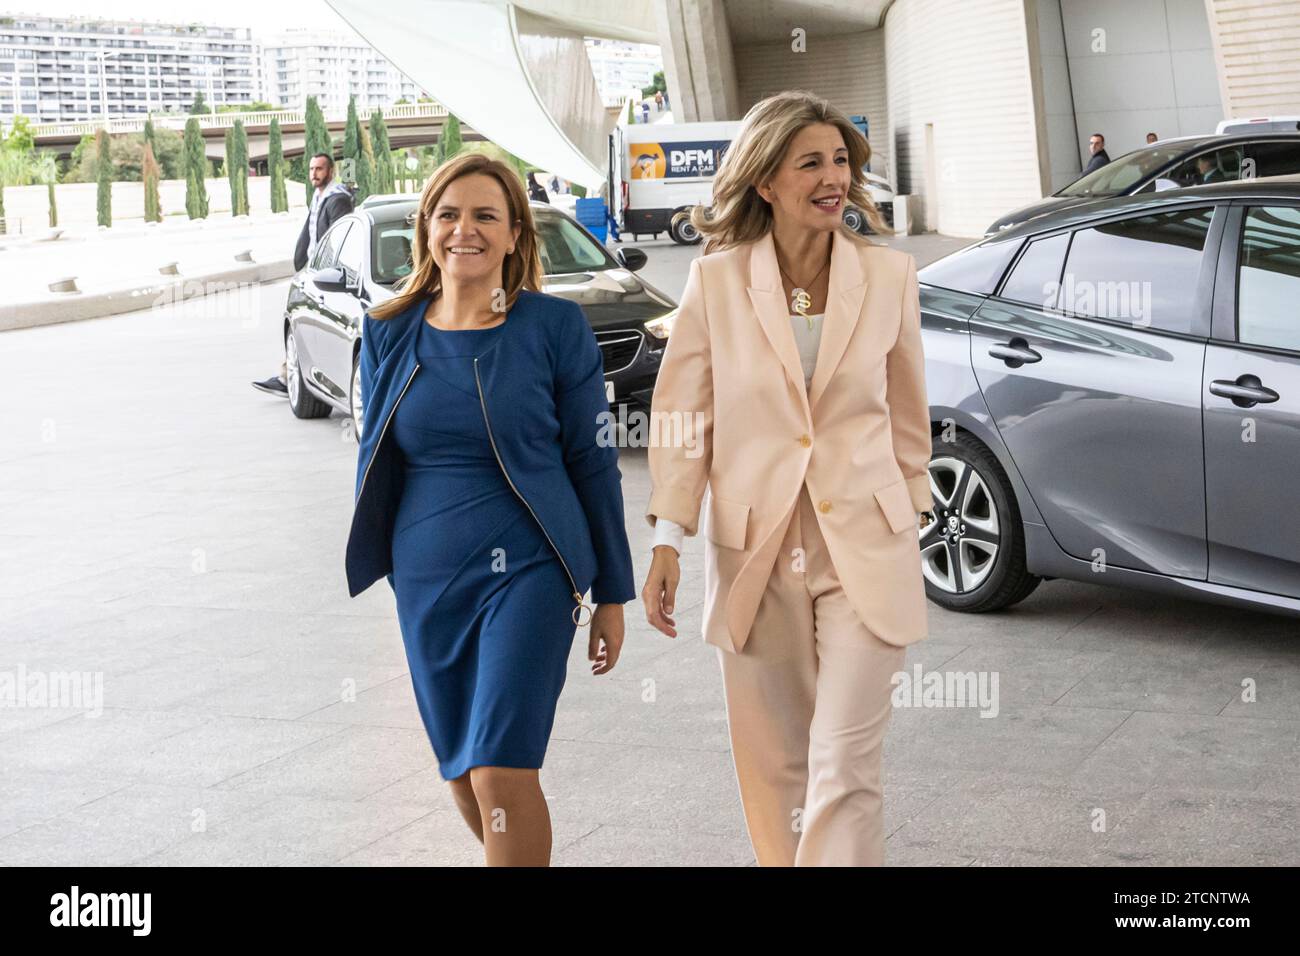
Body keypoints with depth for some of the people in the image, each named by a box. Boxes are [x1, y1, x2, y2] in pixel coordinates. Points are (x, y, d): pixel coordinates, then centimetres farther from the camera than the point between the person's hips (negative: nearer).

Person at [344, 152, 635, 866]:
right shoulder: (388, 333, 4)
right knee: (461, 776, 13)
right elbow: (375, 463, 14)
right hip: (425, 581, 4)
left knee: (500, 774, -13)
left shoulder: (554, 326, -6)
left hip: (527, 571, -4)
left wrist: (611, 594, 0)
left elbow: (593, 463, -1)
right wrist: (370, 562, 14)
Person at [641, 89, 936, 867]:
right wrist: (668, 540, -5)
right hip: (754, 552, 1)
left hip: (864, 548, 0)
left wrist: (914, 520, 12)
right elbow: (683, 415, 0)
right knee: (776, 770, 12)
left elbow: (908, 412, 9)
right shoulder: (716, 279, -3)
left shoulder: (889, 275, 0)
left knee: (846, 766, -7)